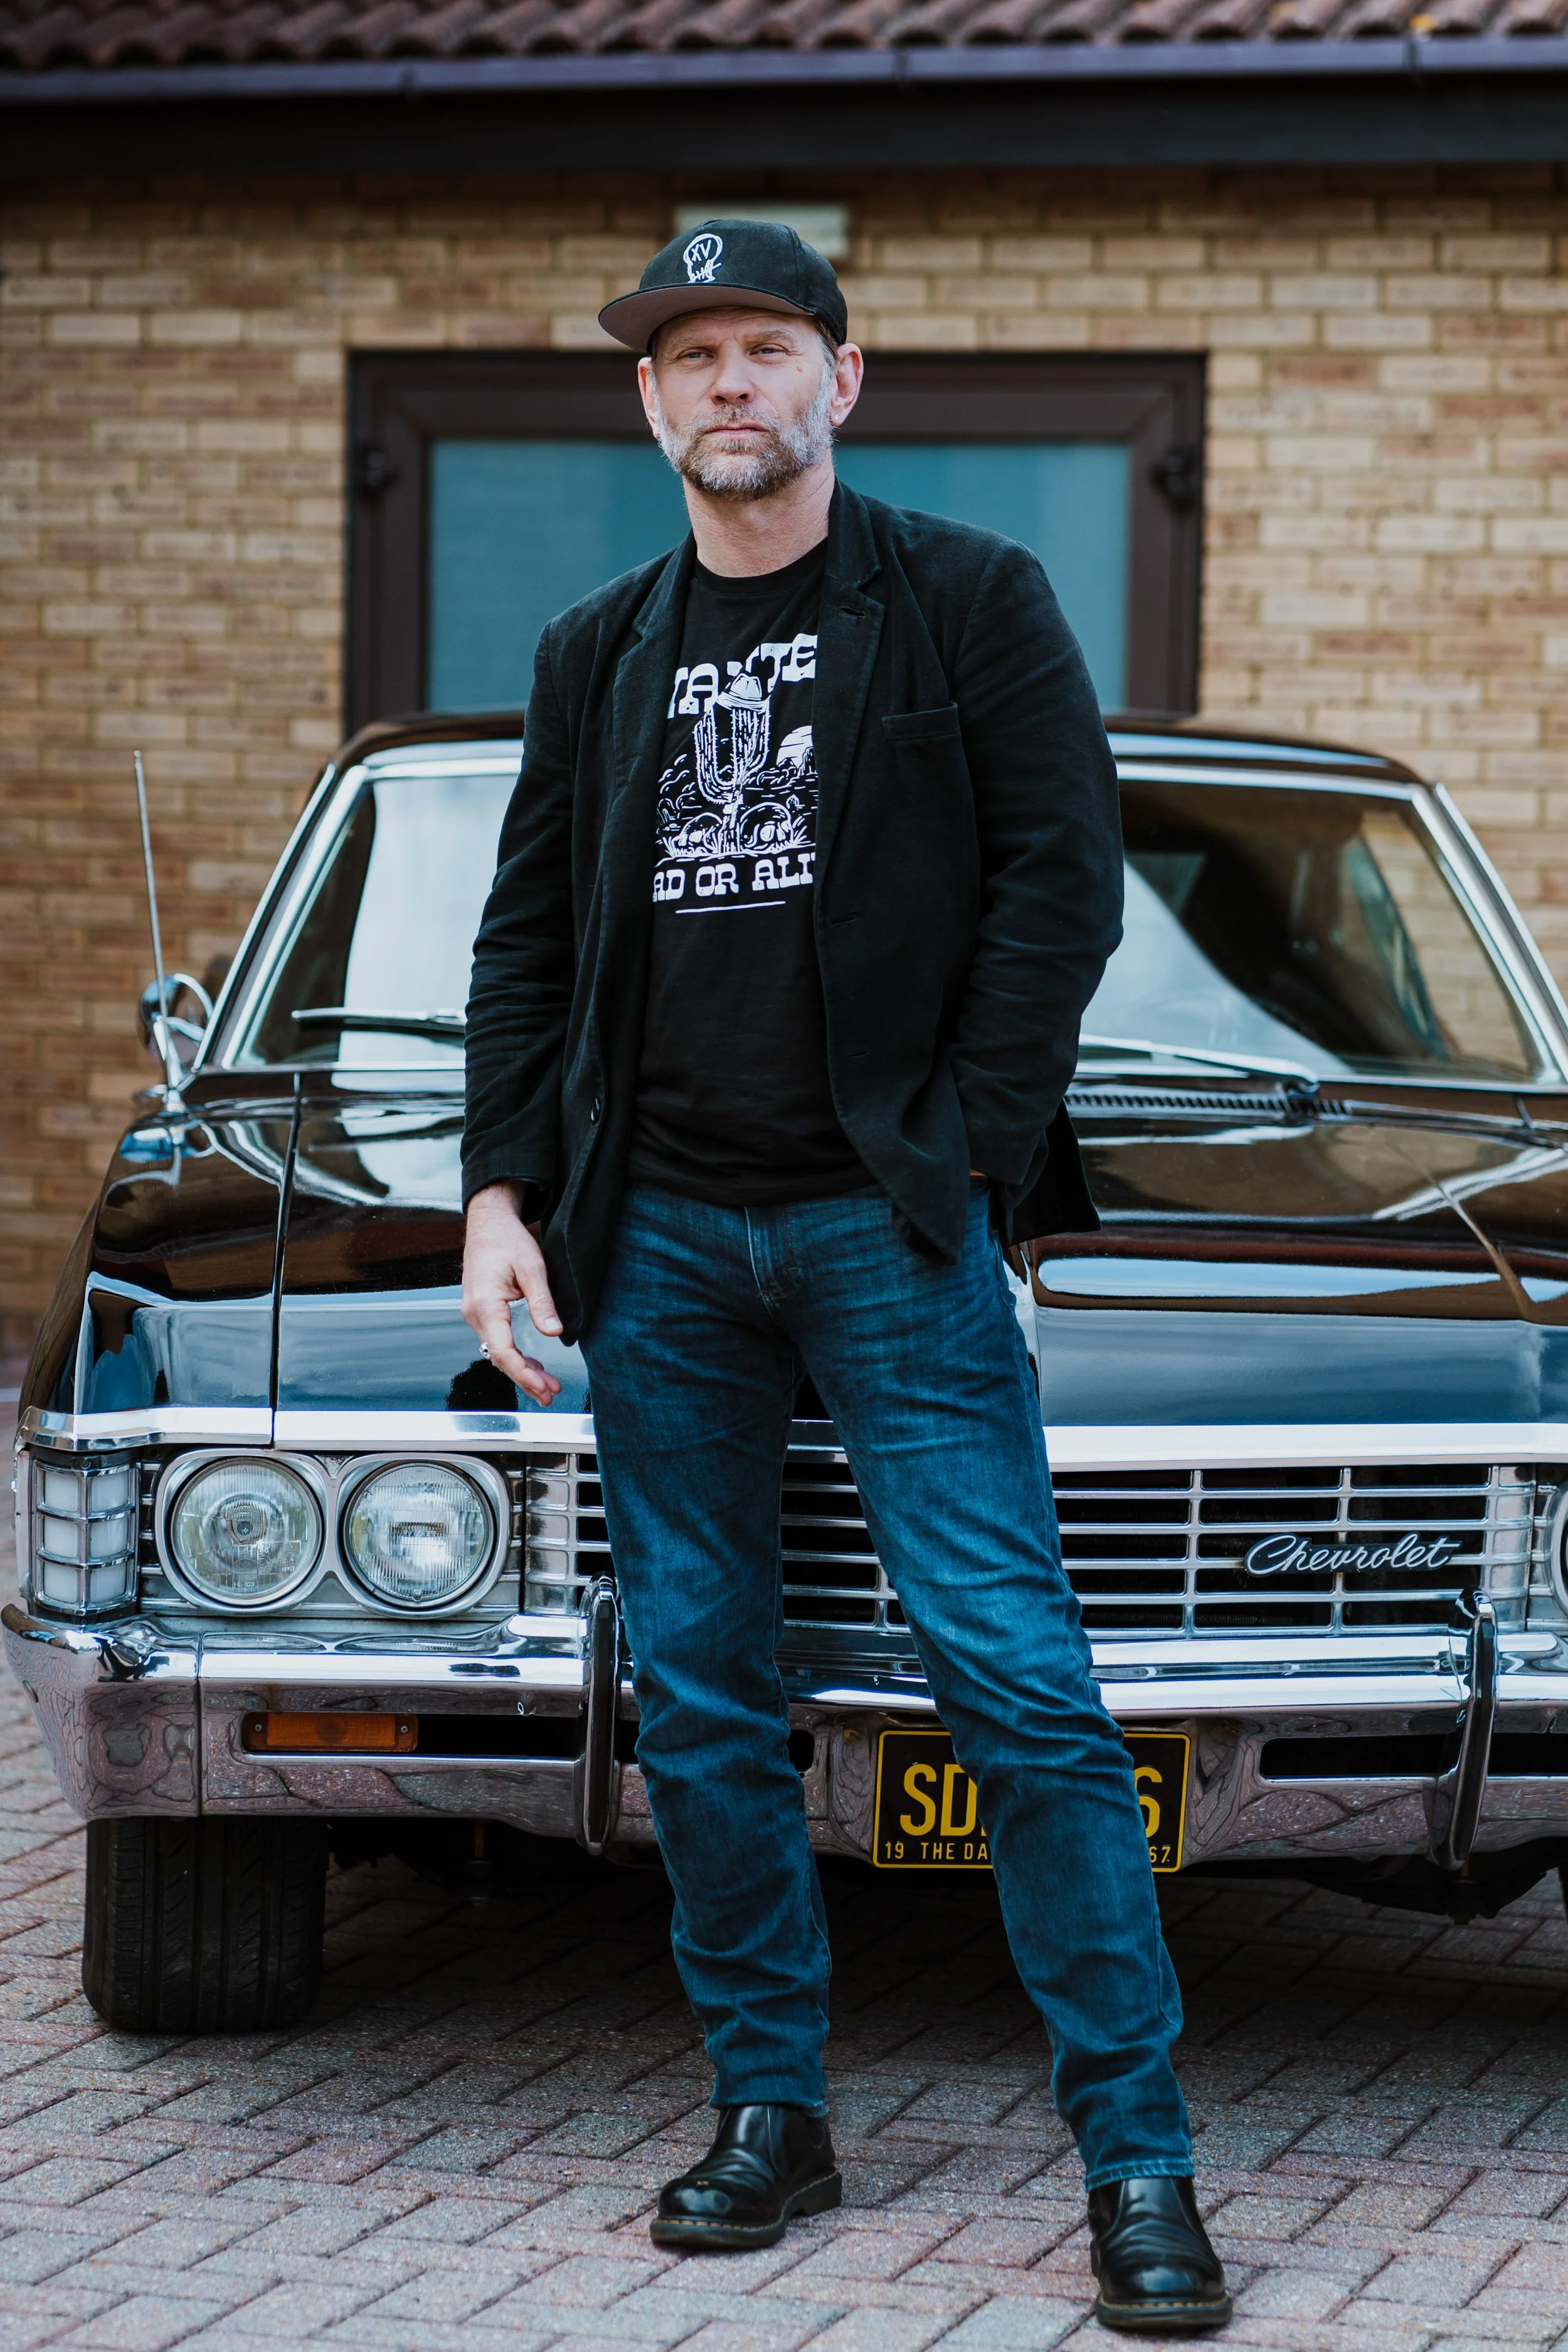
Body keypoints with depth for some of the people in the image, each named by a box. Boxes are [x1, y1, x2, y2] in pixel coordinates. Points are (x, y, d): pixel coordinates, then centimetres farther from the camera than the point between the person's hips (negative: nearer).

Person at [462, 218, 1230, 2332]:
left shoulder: (970, 603, 3)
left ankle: (1138, 2157, -7)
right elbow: (527, 944, 16)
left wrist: (964, 1161, -10)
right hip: (657, 1241, 4)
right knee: (700, 1703, 6)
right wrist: (503, 1192, 4)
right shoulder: (600, 655, 15)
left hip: (888, 1223, -4)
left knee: (1016, 1677, -10)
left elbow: (1063, 882, -3)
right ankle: (772, 2111, 17)